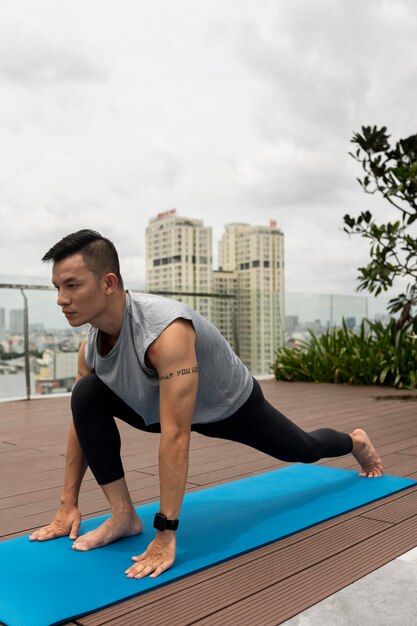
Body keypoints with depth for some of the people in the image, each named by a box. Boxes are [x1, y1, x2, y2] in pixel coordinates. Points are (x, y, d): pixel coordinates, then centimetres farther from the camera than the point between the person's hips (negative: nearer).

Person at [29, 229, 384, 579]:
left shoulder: (166, 331, -45)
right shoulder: (91, 347, -20)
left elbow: (176, 436, -46)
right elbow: (81, 421, -9)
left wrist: (166, 535, -42)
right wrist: (68, 505, -8)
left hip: (232, 404, -4)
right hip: (167, 405, 5)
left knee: (303, 450, 20)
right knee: (86, 396, -20)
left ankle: (356, 442, 57)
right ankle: (123, 516, -9)